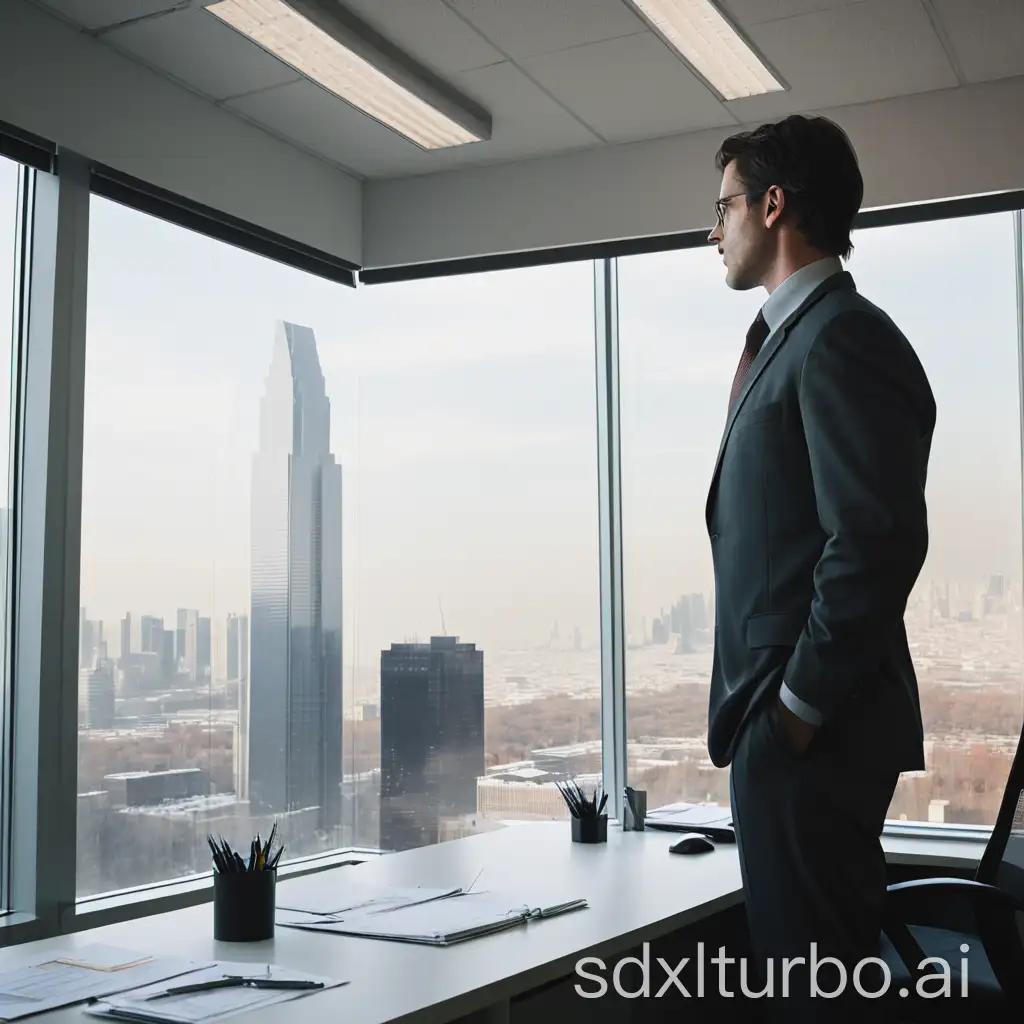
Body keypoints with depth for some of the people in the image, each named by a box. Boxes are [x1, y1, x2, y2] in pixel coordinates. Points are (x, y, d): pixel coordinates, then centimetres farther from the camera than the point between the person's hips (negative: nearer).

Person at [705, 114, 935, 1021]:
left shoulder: (841, 338, -13)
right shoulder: (795, 338, 18)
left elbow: (880, 538, -22)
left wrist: (799, 704, -16)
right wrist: (767, 707, 14)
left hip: (810, 731, -10)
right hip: (790, 722, 10)